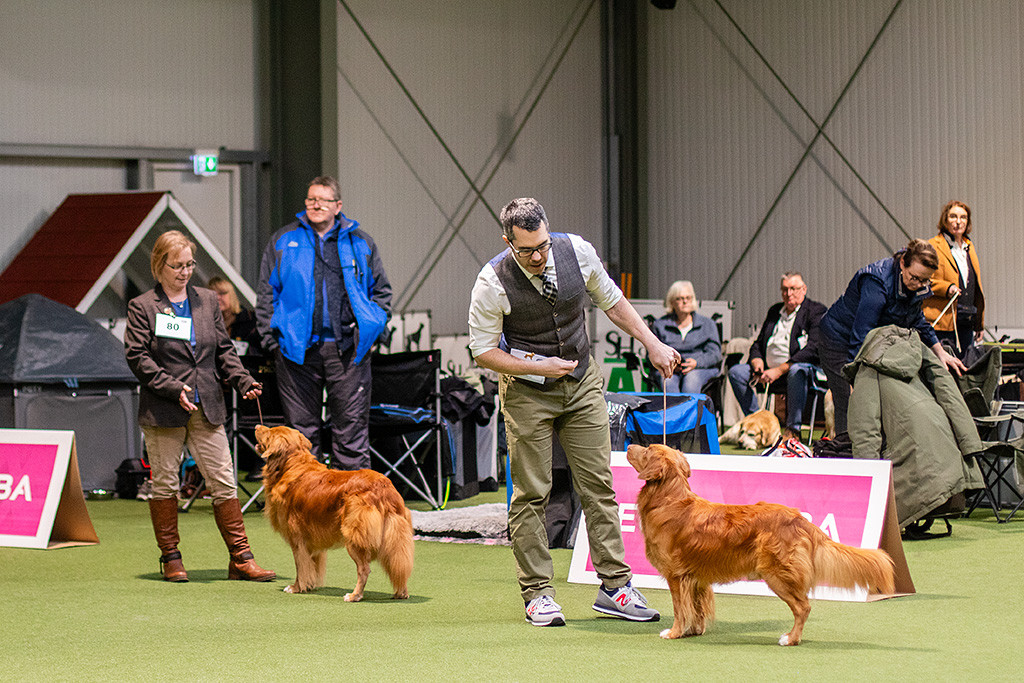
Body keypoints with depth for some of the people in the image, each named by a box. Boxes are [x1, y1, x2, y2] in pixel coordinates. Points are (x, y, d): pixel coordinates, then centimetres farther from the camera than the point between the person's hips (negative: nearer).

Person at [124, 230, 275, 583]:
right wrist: (172, 388, -16)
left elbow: (224, 350, 16)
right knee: (165, 484, 3)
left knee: (223, 481, -1)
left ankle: (240, 558, 2)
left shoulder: (207, 301, 14)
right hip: (163, 409, -3)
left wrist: (243, 380, 0)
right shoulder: (142, 307, 1)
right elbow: (137, 356, -6)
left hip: (206, 408, 3)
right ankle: (170, 558, 14)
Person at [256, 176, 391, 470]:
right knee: (302, 428, 4)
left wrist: (373, 327, 2)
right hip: (298, 349, 0)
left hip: (347, 348, 0)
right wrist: (271, 338, 1)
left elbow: (382, 290, 16)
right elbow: (266, 294, 10)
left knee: (351, 428, -1)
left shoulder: (360, 242, 11)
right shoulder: (284, 241, 10)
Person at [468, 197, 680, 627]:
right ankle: (537, 594, 5)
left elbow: (611, 301, 7)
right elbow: (483, 352, -10)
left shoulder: (578, 252, -11)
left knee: (598, 483, 1)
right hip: (527, 390, -3)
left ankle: (614, 585, 5)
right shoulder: (493, 282, -20)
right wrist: (540, 367, -19)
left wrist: (652, 344, 4)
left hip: (582, 381, 3)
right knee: (531, 492, -2)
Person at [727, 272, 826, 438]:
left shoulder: (816, 311, -1)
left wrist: (780, 370, -21)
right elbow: (758, 343, 22)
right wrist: (757, 362, -5)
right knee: (736, 371, -13)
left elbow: (813, 349, -14)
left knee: (797, 371, -41)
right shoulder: (774, 311, 20)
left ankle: (793, 429, -32)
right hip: (768, 369, 6)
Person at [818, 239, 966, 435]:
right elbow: (861, 334, -35)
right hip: (841, 341, -8)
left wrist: (941, 353, 11)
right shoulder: (877, 282, -32)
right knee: (850, 411, -15)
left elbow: (917, 321, 15)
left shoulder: (919, 286, -7)